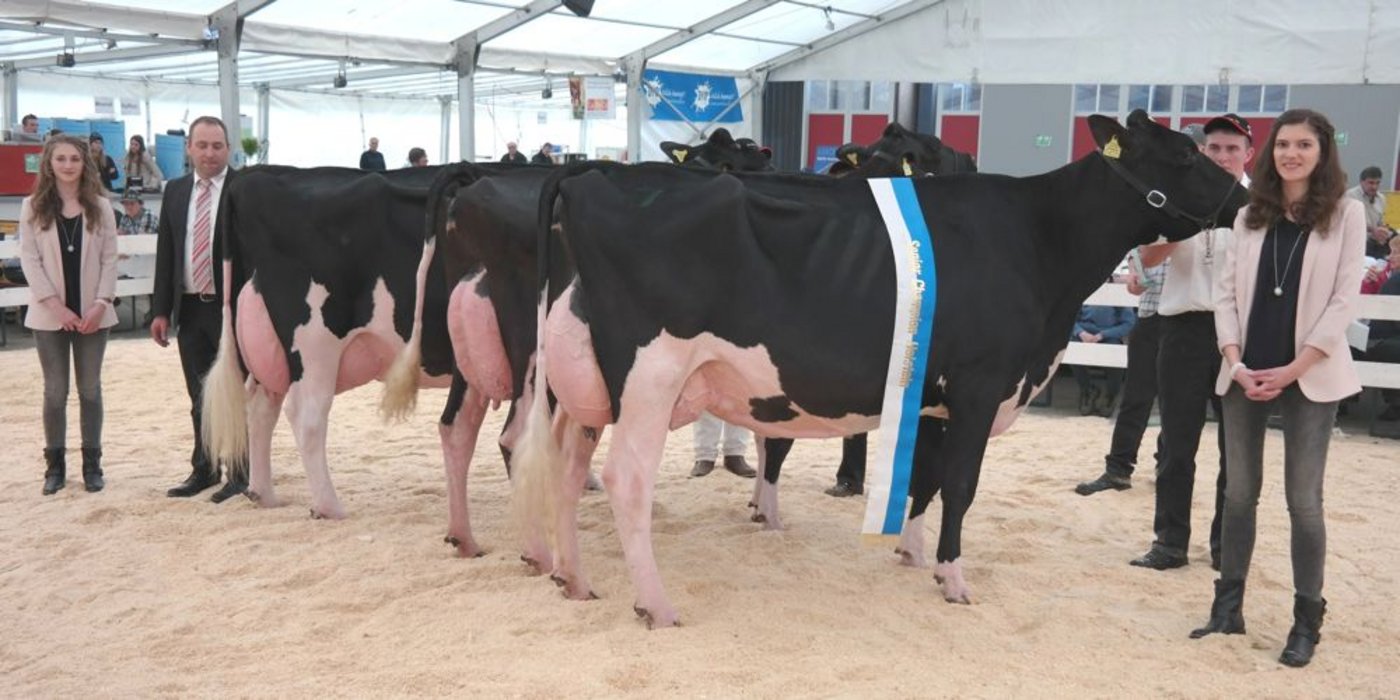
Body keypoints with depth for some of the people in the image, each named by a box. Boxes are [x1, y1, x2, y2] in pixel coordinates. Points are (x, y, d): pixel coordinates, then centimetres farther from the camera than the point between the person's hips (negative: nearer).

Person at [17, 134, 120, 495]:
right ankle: (55, 465, 13)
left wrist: (101, 303, -10)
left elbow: (110, 259, 2)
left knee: (90, 388, 7)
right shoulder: (33, 206, 2)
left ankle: (92, 464, 13)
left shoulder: (100, 207, 4)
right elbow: (29, 259, -3)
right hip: (50, 314, -1)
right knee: (55, 391, 4)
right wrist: (55, 305, -12)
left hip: (92, 312, 1)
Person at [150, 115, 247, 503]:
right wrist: (160, 310, 5)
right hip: (190, 308, 5)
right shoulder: (175, 191, 10)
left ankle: (240, 474, 11)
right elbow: (165, 252, 10)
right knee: (200, 398, 13)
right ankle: (204, 470, 24)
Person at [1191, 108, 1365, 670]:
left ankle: (1307, 622, 12)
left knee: (1303, 499, 1)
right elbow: (1227, 293, 6)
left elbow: (1344, 301, -8)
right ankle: (1228, 607, 19)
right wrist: (1235, 362, -7)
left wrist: (1293, 370, -13)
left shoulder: (1346, 213, -3)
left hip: (1310, 376, -3)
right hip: (1244, 373, 3)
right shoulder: (1250, 216, 7)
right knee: (1239, 492, 9)